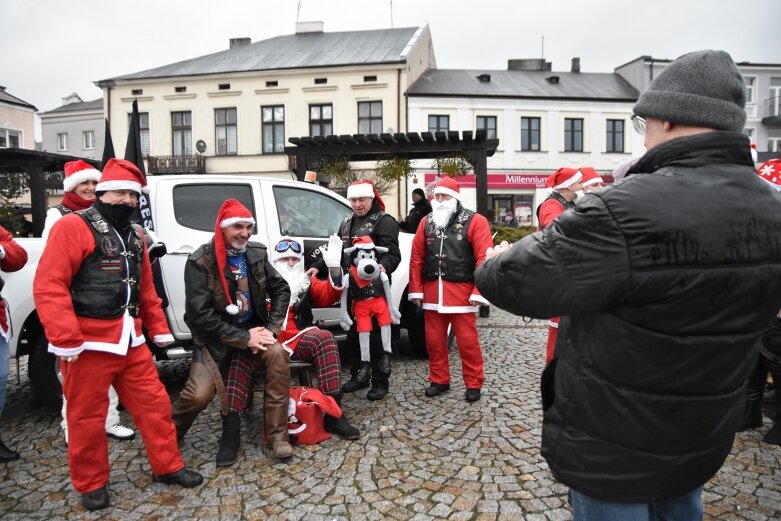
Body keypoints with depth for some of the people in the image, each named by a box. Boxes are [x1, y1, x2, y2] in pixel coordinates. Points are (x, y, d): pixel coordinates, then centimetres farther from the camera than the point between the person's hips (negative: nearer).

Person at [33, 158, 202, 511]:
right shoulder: (73, 226, -9)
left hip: (131, 341, 7)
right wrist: (65, 339, -21)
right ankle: (91, 485, 26)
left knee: (153, 402, 11)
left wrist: (158, 329, 18)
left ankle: (167, 467, 25)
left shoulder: (134, 235, 15)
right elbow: (49, 286, -17)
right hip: (88, 344, -7)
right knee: (87, 416, 7)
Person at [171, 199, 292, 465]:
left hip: (253, 330, 3)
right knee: (199, 394, -17)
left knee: (278, 353, -25)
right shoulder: (200, 262, -15)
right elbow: (200, 314, -19)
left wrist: (271, 328, -7)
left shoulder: (256, 253, -1)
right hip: (215, 338, -3)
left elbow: (281, 288, 6)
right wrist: (244, 338, -21)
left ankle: (277, 434, -14)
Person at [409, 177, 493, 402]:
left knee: (467, 340, 2)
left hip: (461, 291, -4)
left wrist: (479, 291, -16)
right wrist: (416, 289, 5)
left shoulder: (475, 222, -4)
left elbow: (484, 259, -10)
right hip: (432, 291, 5)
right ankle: (439, 380, 27)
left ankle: (474, 384, 17)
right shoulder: (427, 222, 10)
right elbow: (416, 258, 10)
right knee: (434, 339, 12)